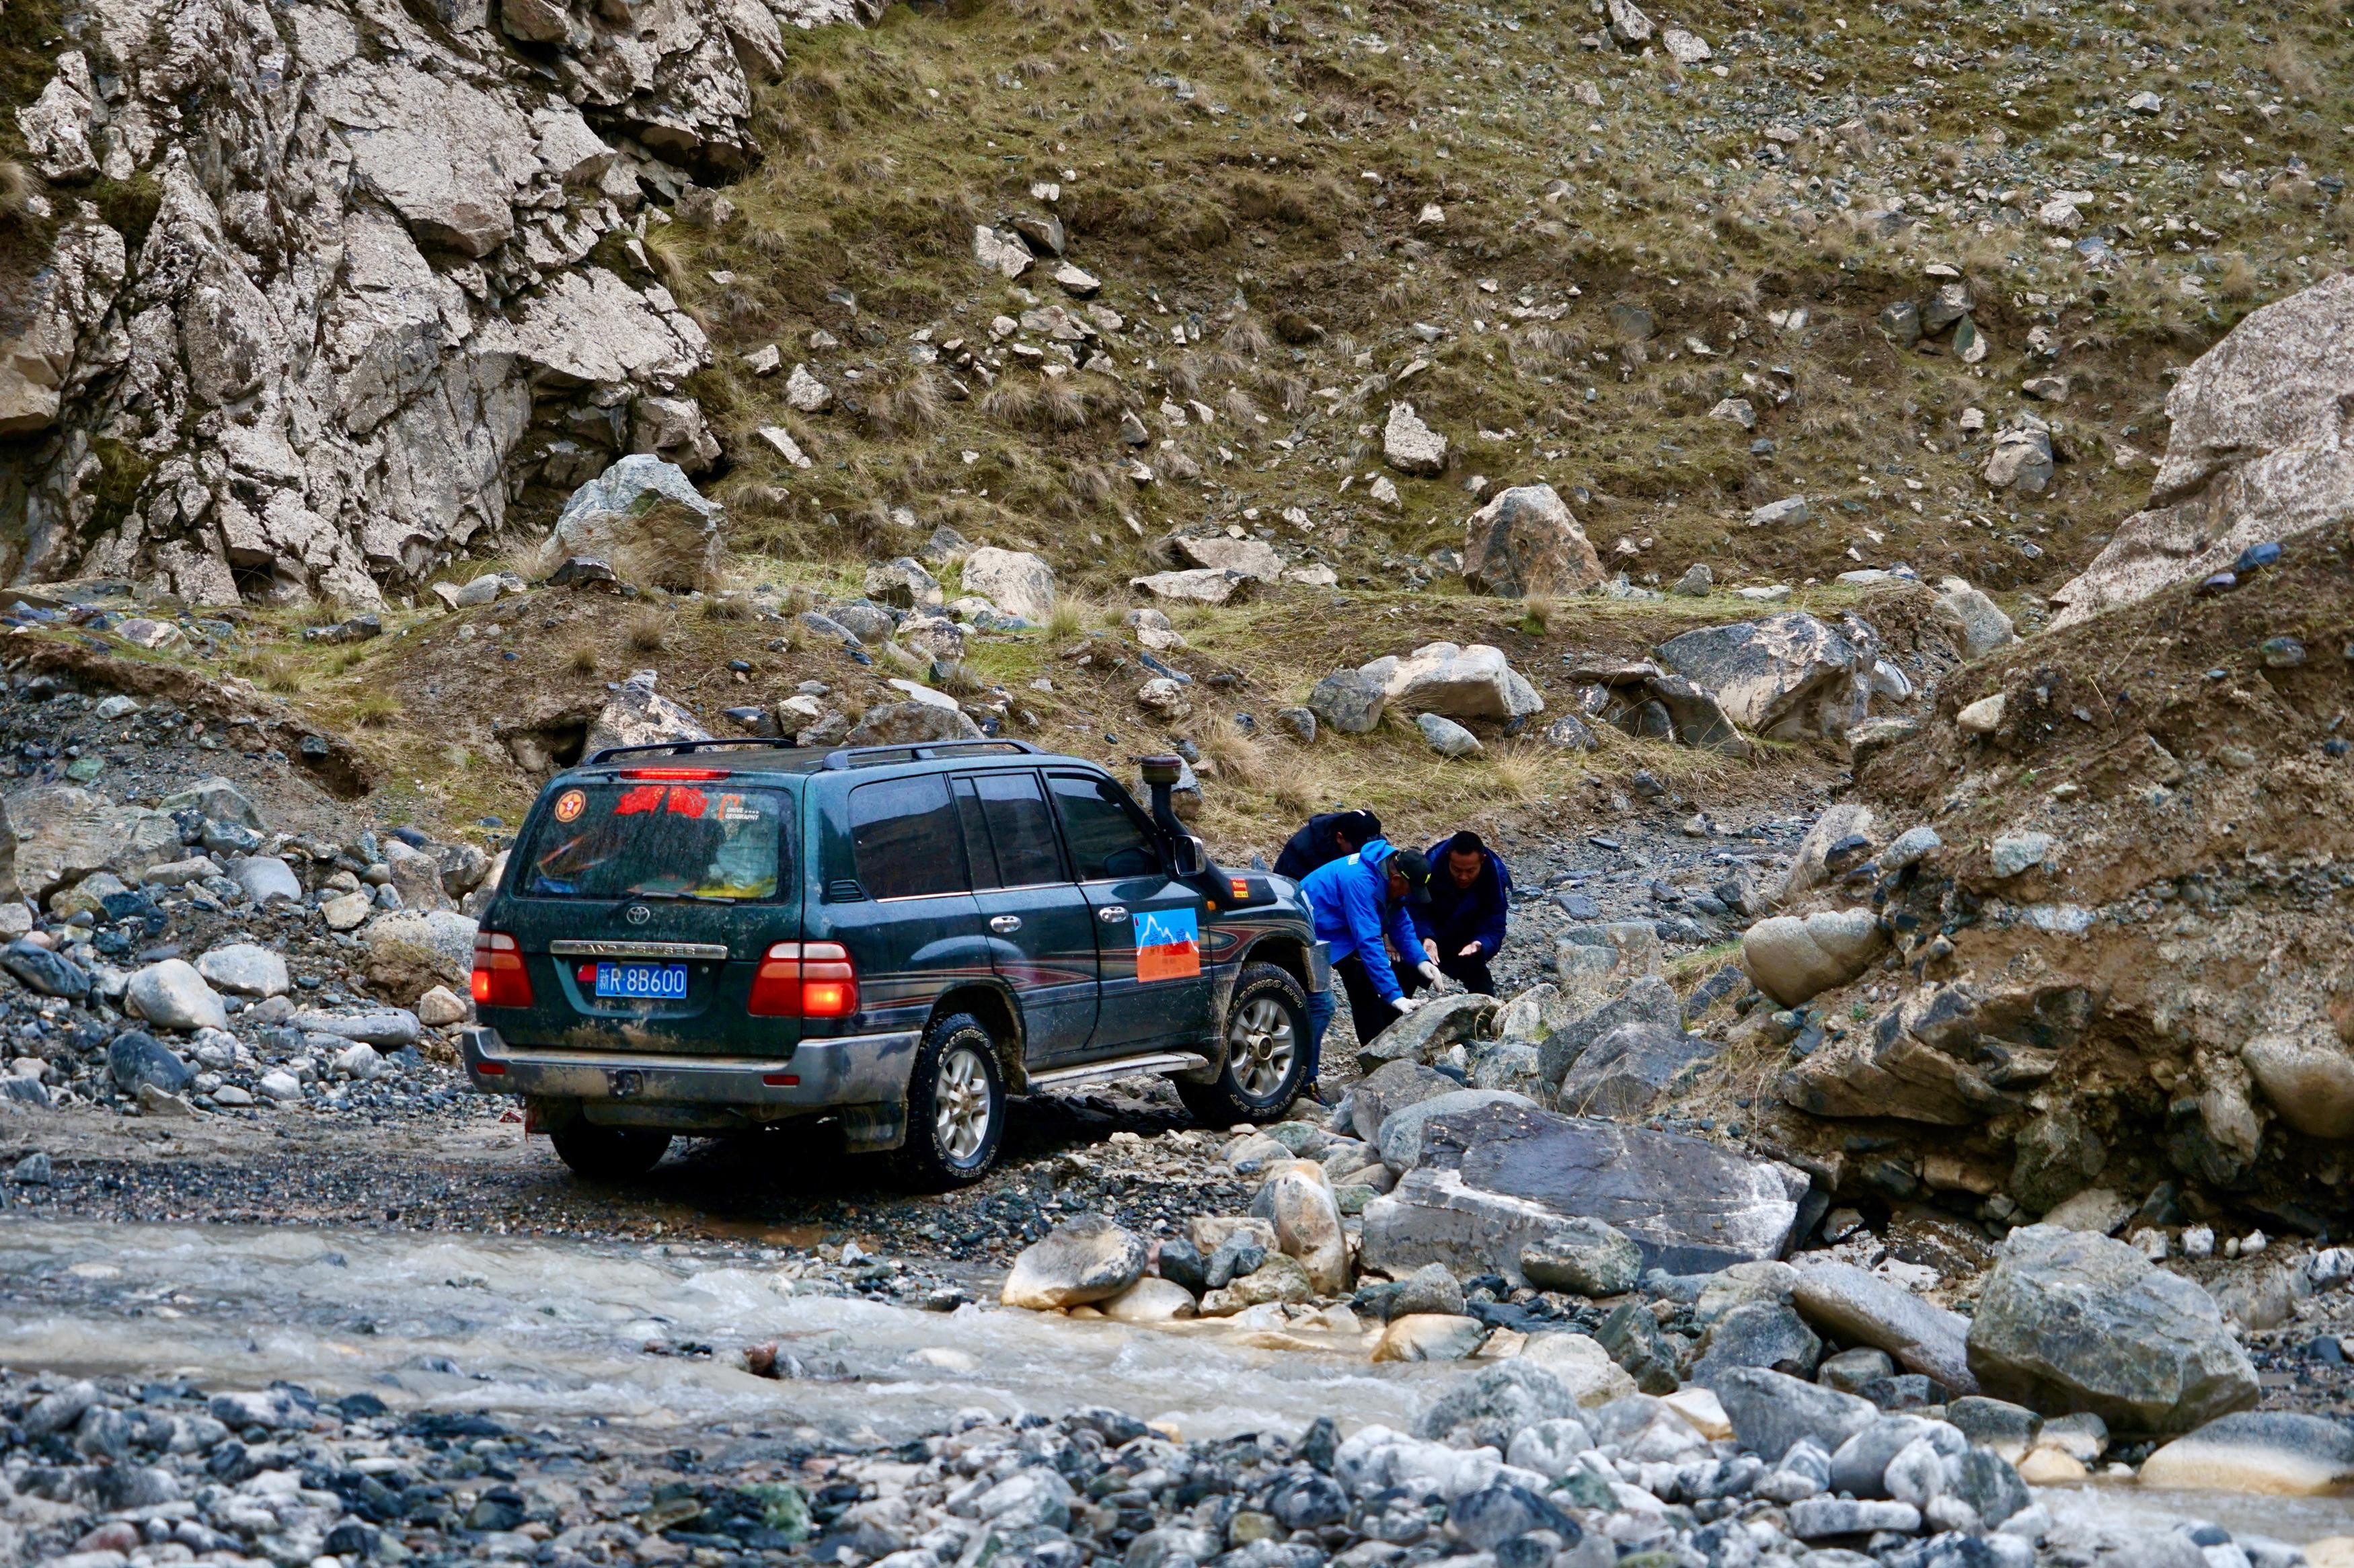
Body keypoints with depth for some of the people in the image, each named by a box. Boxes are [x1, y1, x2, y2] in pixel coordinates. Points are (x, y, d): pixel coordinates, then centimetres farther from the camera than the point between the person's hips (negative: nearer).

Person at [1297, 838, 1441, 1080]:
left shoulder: (1389, 879, -7)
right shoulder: (1361, 881, -35)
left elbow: (1400, 922, 5)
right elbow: (1369, 942, -37)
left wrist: (1421, 959, -11)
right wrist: (1394, 996, -38)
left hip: (1341, 933, 10)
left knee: (1364, 991, 12)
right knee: (1320, 1003, -21)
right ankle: (1303, 1082, -20)